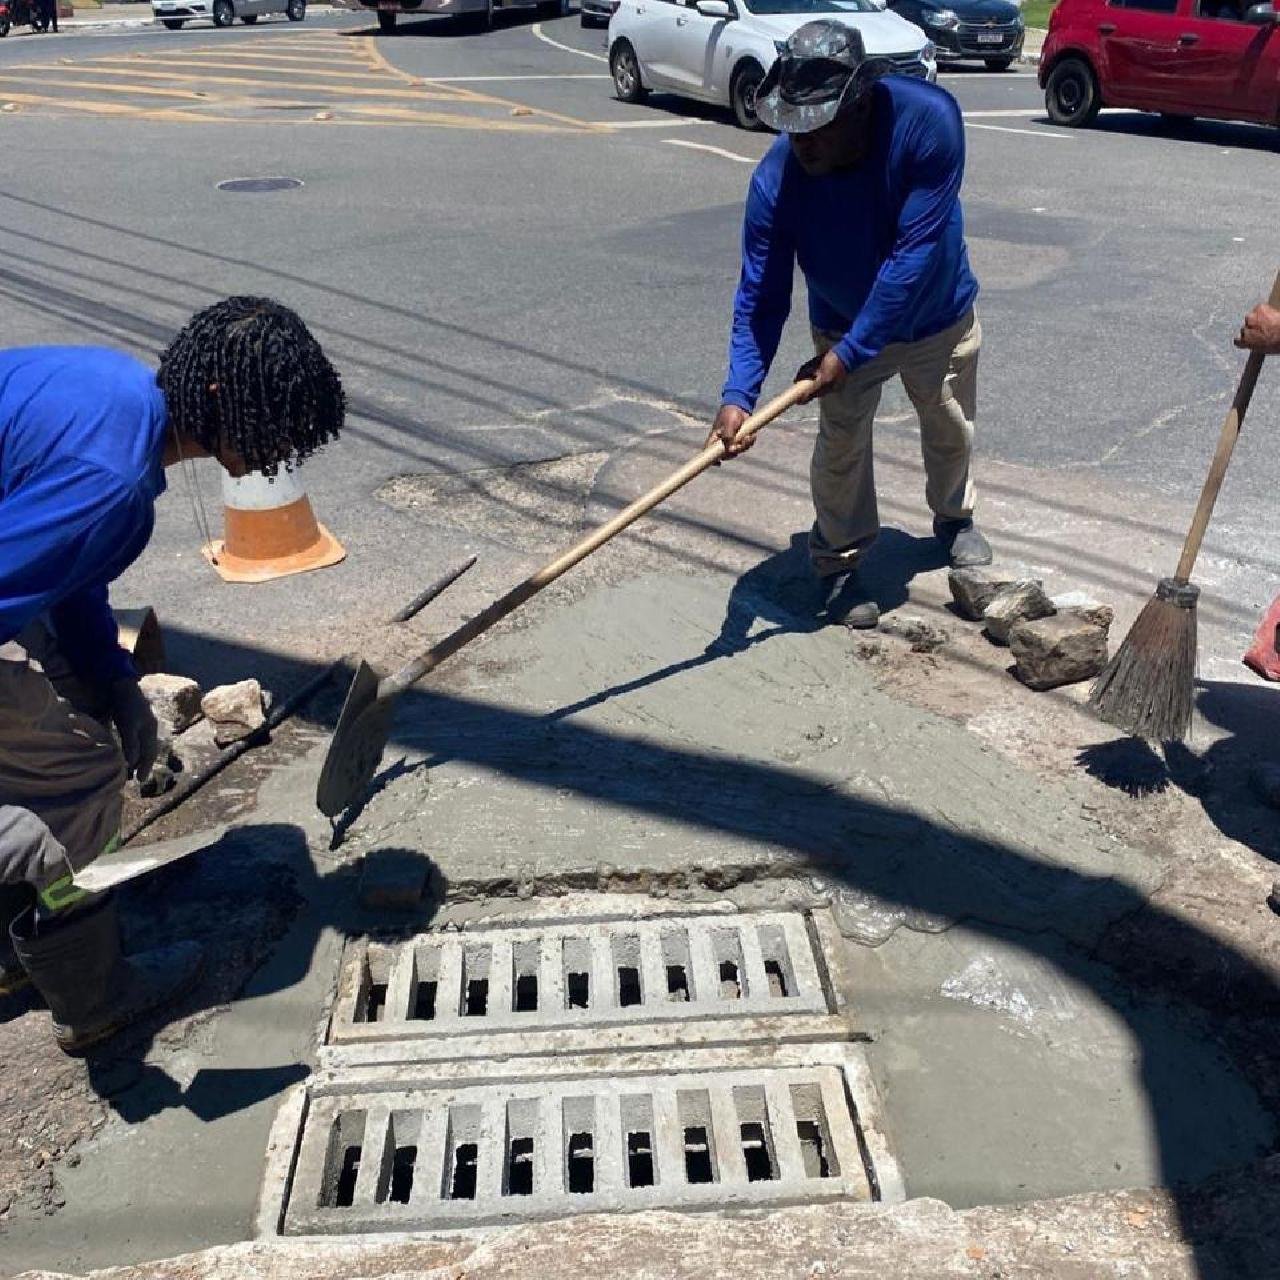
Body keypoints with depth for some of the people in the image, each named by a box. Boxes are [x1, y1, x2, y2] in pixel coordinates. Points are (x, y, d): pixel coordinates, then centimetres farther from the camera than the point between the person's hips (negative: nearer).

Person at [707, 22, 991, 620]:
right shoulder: (776, 178, -30)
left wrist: (849, 353, -35)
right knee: (840, 447, 0)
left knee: (950, 432, 18)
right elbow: (760, 296, -26)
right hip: (841, 327, 0)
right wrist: (738, 396, -37)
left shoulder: (929, 120, -36)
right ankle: (839, 558, 25)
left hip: (939, 318, 0)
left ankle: (954, 518, 48)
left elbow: (915, 255, -36)